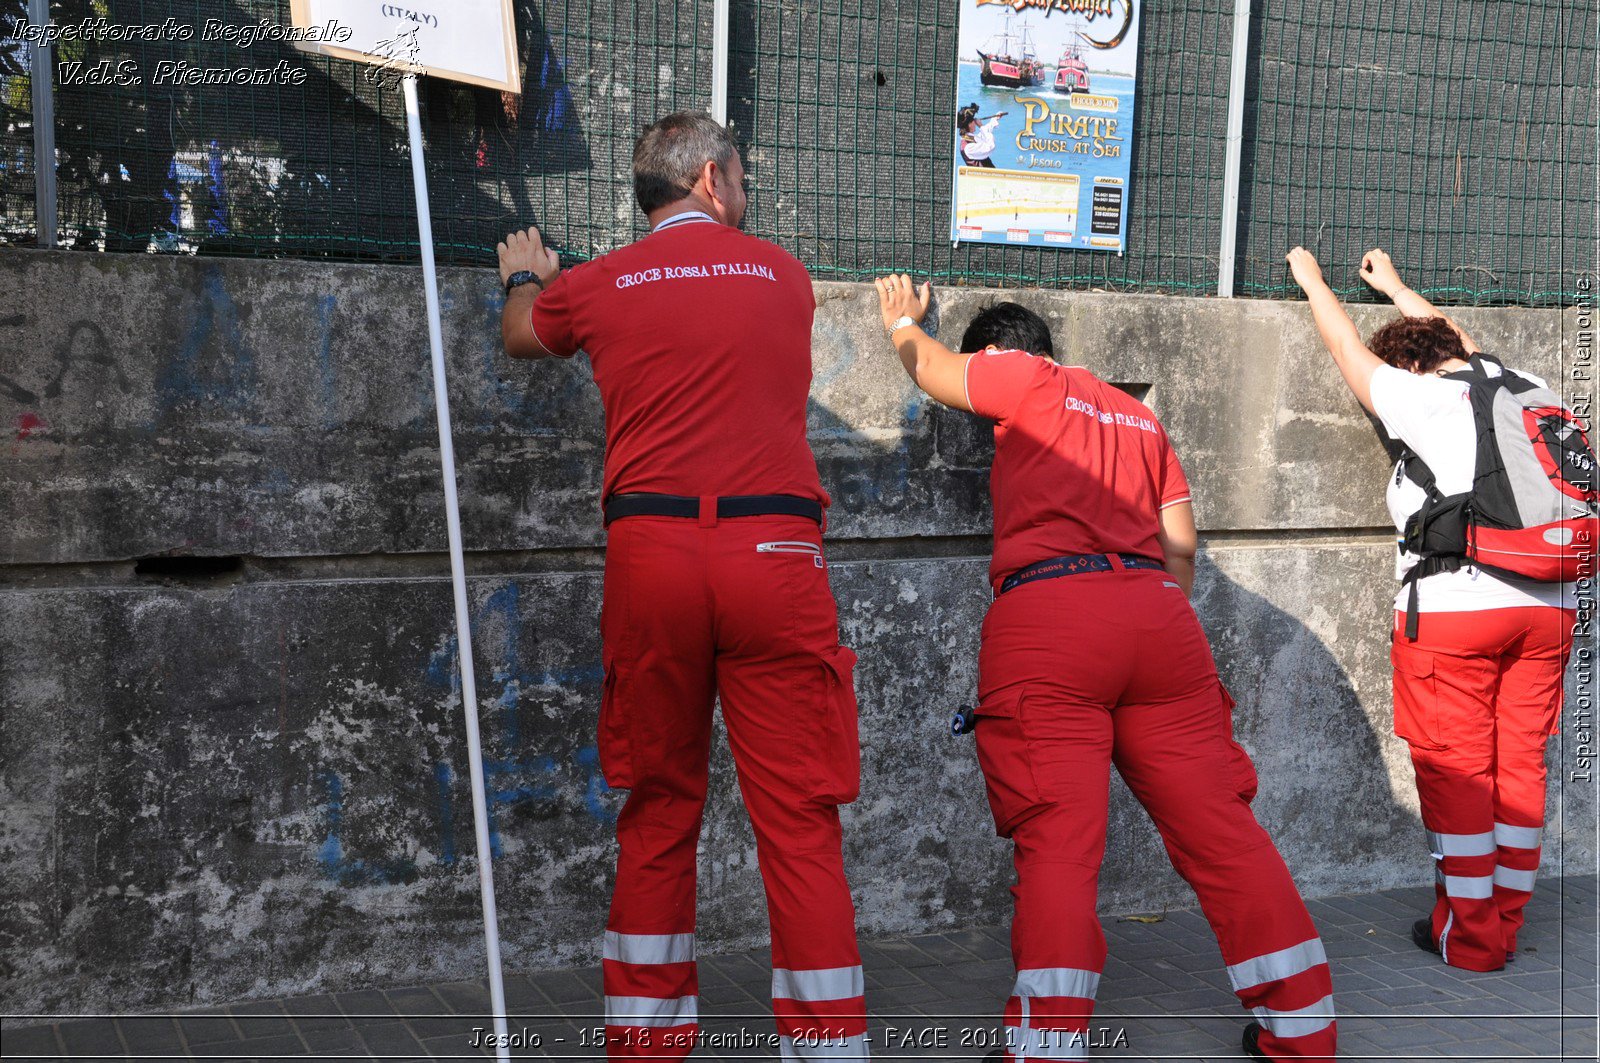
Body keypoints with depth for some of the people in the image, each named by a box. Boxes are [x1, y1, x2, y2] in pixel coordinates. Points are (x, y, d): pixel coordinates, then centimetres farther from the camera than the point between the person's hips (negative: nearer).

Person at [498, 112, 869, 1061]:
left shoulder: (600, 284, 10)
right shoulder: (785, 277, 12)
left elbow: (519, 334, 32)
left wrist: (526, 278, 55)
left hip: (651, 551, 1)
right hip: (774, 551, -1)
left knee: (658, 809, 13)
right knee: (799, 817, 0)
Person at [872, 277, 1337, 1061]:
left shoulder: (1027, 378, 10)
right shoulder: (1139, 415, 26)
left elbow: (933, 370, 22)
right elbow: (1181, 547, 22)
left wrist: (903, 324, 42)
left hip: (1046, 616, -5)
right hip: (1156, 615, 5)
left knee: (1056, 846, -10)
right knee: (1221, 828, 6)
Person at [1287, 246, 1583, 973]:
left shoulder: (1419, 397, -1)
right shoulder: (1527, 390, 15)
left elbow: (1349, 348, 15)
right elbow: (1463, 347, 35)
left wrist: (1312, 281, 33)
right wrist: (1396, 288, 50)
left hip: (1454, 606, -6)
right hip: (1547, 605, 6)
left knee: (1456, 770, 1)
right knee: (1520, 765, 11)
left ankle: (1469, 935, 5)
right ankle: (1507, 923, 19)